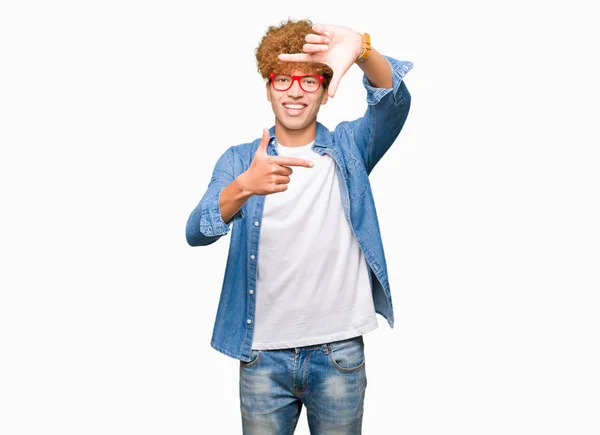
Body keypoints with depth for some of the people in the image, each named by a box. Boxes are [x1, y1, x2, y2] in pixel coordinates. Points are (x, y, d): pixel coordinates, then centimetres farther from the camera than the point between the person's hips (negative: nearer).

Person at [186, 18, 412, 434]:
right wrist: (244, 187, -33)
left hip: (339, 354, 0)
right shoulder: (239, 160, 3)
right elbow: (197, 232, -12)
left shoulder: (348, 149, 1)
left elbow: (394, 103, -18)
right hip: (262, 356, 1)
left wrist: (362, 49, -39)